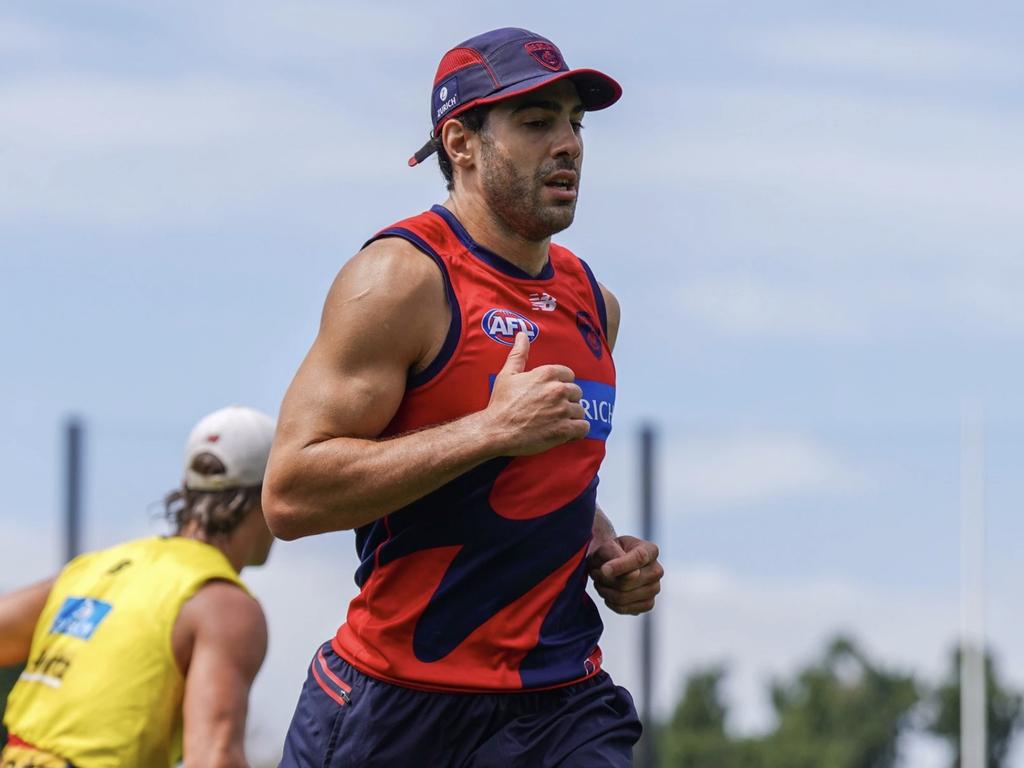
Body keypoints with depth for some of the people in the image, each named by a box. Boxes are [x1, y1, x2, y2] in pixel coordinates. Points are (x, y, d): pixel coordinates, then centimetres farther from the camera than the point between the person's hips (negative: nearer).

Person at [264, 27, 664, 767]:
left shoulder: (593, 302, 14)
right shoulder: (401, 277, -9)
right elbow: (290, 494, -19)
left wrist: (607, 552, 10)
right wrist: (492, 429, -22)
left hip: (562, 701, 5)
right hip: (398, 702, -5)